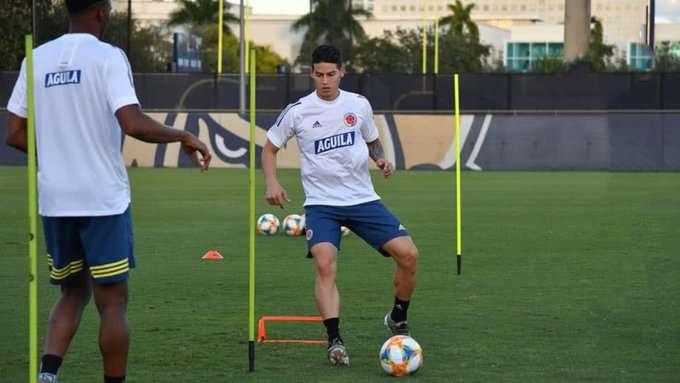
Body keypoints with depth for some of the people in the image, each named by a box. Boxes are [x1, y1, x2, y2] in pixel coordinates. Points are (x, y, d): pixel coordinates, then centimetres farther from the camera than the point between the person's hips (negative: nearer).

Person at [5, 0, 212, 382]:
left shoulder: (37, 59, 7)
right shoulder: (108, 57, -9)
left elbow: (16, 134, 8)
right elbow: (133, 124, -21)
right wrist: (184, 136, -6)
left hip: (54, 200, 5)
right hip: (103, 199, -5)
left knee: (74, 293, 17)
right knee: (113, 301, 5)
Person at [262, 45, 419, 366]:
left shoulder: (359, 105, 5)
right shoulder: (297, 111, -2)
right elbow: (270, 149, 9)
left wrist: (381, 159, -1)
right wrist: (272, 182, -9)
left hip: (363, 198, 3)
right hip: (321, 203, -2)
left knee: (408, 254, -10)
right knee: (325, 264, -27)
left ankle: (398, 321, 14)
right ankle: (335, 342, -26)